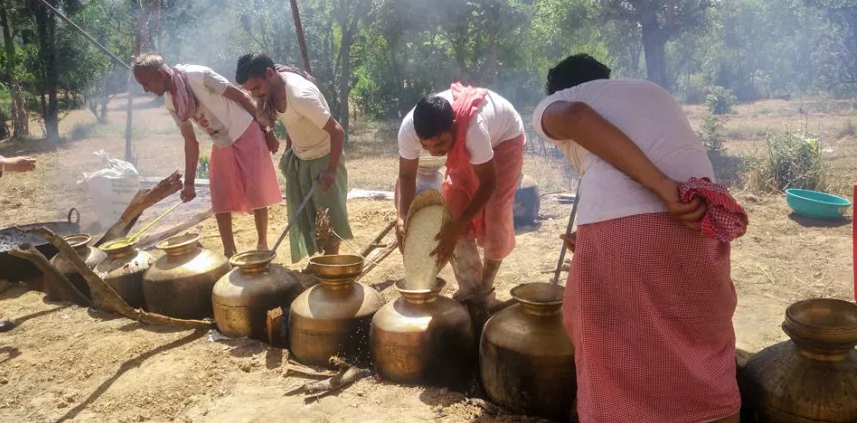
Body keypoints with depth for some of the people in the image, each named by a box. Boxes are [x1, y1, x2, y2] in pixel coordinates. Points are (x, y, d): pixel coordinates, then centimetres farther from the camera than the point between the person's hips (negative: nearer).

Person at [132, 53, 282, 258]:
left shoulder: (198, 76, -20)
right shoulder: (171, 103, 0)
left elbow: (242, 97, -15)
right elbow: (191, 141, 7)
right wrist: (189, 182, 6)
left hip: (247, 134, -7)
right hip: (222, 146, 7)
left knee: (257, 194, -1)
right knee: (220, 202, 4)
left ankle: (262, 245, 16)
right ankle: (229, 253, 15)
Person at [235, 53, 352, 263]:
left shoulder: (301, 95, -33)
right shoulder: (272, 89, -10)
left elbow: (337, 131, -30)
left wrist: (331, 171, -29)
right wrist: (288, 155, 12)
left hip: (323, 158, -8)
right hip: (298, 159, 8)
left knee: (328, 215, -4)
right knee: (305, 216, 10)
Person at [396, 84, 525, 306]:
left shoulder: (474, 127, -45)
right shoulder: (409, 128, -33)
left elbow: (488, 184, -32)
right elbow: (406, 175, -18)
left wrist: (457, 227, -41)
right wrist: (402, 218, -35)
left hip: (504, 138, -4)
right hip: (464, 147, 5)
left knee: (495, 217, -11)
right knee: (452, 210, -5)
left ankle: (484, 290, 11)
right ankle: (468, 288, 11)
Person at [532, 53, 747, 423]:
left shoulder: (550, 106, 19)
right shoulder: (652, 91, 33)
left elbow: (576, 117, -6)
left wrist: (664, 189, -13)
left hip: (615, 229, -4)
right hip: (693, 226, 5)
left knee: (618, 367, 15)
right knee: (703, 361, 21)